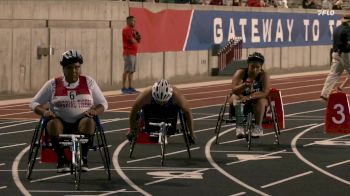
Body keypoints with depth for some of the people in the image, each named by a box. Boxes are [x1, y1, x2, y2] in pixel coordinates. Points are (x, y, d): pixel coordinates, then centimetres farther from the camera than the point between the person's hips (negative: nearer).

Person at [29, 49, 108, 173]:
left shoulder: (88, 82, 11)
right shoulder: (53, 84, 8)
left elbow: (103, 104, 13)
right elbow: (34, 104, 10)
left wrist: (94, 111, -10)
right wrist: (44, 111, -13)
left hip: (81, 123, 0)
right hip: (61, 124, 0)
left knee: (88, 121, -35)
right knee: (54, 123, -35)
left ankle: (83, 158, -26)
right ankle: (61, 160, -25)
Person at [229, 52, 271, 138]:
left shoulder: (264, 75, -15)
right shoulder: (240, 73, -14)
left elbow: (264, 93, -25)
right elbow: (234, 90, -23)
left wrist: (249, 97, -38)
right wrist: (245, 85, -43)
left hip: (256, 99, 0)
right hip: (242, 97, 1)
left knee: (261, 100, -31)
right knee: (235, 98, -30)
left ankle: (258, 127, -24)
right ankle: (239, 126, -34)